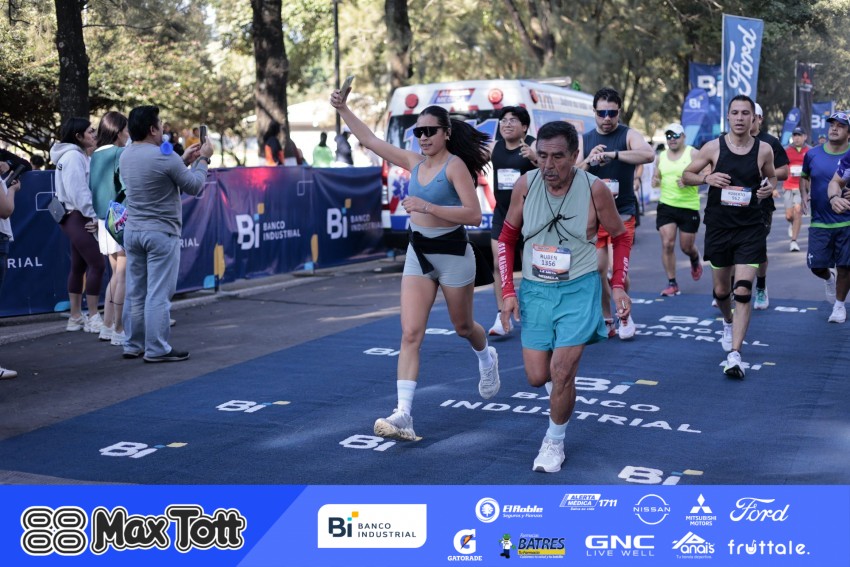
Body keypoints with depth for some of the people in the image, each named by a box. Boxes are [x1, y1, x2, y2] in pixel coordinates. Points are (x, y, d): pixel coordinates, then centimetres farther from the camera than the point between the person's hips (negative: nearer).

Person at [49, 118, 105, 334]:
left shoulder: (79, 155, 18)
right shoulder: (73, 156, -13)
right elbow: (78, 190, -19)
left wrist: (91, 215, 3)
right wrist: (92, 216, -15)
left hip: (77, 218, 10)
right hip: (77, 217, -10)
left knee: (79, 266, 12)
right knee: (97, 264, -12)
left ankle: (76, 317, 17)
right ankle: (93, 318, -9)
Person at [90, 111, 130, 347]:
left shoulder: (95, 156, 12)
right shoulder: (120, 154, -12)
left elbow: (93, 189, 16)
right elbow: (128, 187, -15)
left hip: (104, 220, 8)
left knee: (116, 274, 16)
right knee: (123, 275, -5)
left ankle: (107, 326, 17)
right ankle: (119, 331, -3)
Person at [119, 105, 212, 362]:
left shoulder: (126, 156, 7)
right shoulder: (165, 157, -17)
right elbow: (194, 186, -6)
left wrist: (184, 161, 22)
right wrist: (203, 160, 9)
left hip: (132, 231, 8)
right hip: (161, 234, -8)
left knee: (136, 292, 13)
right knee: (159, 294, -3)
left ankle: (133, 345, 20)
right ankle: (157, 349, 0)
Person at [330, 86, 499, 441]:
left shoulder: (455, 165, -14)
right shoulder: (414, 162, 4)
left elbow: (474, 215, -22)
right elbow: (370, 140, 9)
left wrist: (427, 207, -28)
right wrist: (343, 109, 1)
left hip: (452, 254, -5)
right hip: (418, 254, 5)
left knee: (462, 326, 16)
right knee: (410, 334, -7)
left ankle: (487, 358, 52)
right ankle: (403, 415, -12)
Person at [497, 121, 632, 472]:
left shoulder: (595, 189, -14)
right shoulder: (525, 185, -8)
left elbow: (621, 238, 2)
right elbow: (507, 238, 4)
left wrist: (618, 286, -7)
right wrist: (508, 291, -2)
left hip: (579, 289, -3)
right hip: (534, 290, 3)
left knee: (561, 374, -8)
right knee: (537, 377, 5)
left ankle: (555, 441, 17)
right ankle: (557, 379, 43)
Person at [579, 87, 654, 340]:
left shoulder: (629, 135, -4)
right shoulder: (584, 140, 7)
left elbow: (649, 155, -24)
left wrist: (613, 154, -32)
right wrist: (589, 161, -16)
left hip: (622, 213, -3)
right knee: (598, 271, 3)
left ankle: (625, 315, 14)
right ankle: (607, 320, 18)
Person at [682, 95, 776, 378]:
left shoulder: (764, 149, -1)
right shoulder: (713, 147, -3)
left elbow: (771, 176, 17)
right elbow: (686, 175, 5)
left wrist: (769, 187, -6)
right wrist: (706, 177, -16)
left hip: (751, 228, -1)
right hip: (719, 226, 1)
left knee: (743, 290, -12)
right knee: (721, 289, 14)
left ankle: (734, 355, -12)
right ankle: (728, 323, 48)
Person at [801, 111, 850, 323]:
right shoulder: (813, 154, 3)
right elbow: (804, 177, 19)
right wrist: (804, 194, 0)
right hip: (819, 222, 2)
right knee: (816, 266, 2)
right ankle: (829, 278, 39)